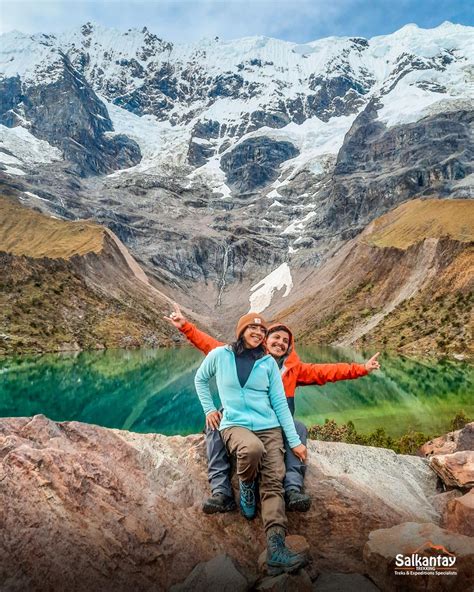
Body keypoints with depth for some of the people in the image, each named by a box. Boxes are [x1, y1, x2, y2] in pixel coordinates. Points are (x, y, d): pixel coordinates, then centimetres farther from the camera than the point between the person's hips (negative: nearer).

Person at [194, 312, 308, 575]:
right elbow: (200, 379, 20)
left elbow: (280, 403, 6)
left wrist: (295, 441, 2)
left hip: (269, 427, 3)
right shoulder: (219, 355, 1)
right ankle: (247, 488, -4)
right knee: (253, 448, -36)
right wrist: (209, 408, 8)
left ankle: (276, 549, -21)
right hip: (234, 424, -2)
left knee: (274, 483, -16)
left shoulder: (268, 362, 6)